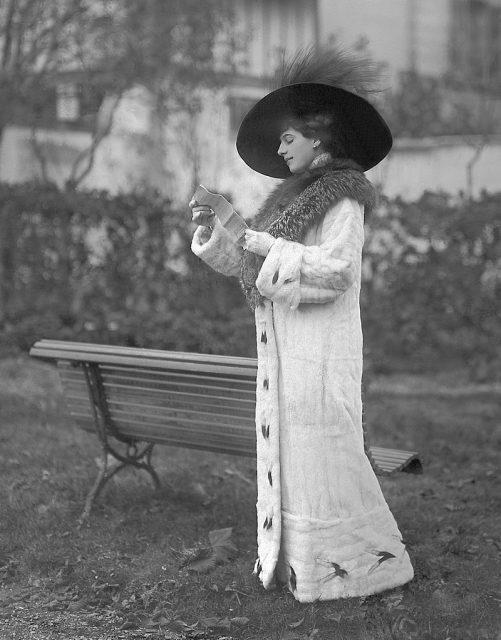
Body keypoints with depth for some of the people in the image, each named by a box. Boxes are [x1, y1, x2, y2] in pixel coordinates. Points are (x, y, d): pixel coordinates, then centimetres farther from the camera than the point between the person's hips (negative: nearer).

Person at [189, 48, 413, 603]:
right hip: (284, 348, 8)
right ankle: (292, 556, 15)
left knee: (321, 450, -7)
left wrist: (272, 248, -17)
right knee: (284, 448, 8)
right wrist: (211, 231, 2)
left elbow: (336, 268, -19)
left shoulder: (343, 200, -7)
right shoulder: (294, 199, 18)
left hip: (321, 349, -8)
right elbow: (246, 266, 17)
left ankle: (370, 558, 4)